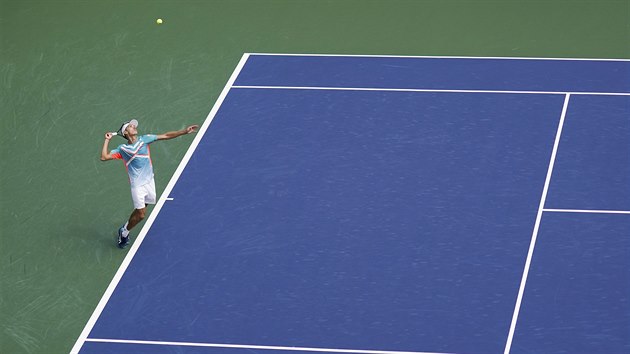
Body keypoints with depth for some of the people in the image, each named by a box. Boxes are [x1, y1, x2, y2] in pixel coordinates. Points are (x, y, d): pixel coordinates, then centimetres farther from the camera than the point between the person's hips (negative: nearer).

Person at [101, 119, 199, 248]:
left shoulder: (144, 140, 3)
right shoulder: (122, 149, -1)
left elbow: (166, 136, 1)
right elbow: (104, 157, -6)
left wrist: (185, 131, -5)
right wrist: (107, 140, -4)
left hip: (149, 181, 4)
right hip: (137, 185, -4)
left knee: (139, 211, 11)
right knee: (141, 214, -6)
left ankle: (125, 229, 33)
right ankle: (124, 232, 17)